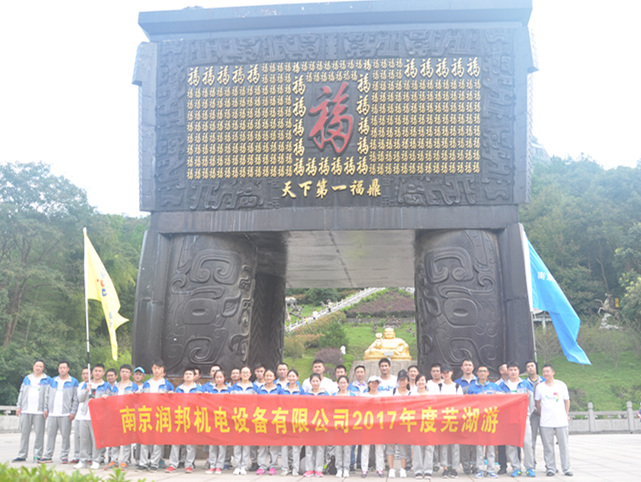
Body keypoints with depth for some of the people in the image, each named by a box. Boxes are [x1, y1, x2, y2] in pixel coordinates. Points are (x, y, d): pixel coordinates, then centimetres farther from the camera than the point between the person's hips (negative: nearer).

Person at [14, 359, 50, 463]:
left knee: (39, 433, -4)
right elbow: (22, 393, 18)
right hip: (26, 411, 4)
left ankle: (37, 455, 3)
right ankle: (22, 455, 10)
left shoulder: (47, 380, 5)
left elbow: (49, 395, -1)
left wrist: (46, 409, -10)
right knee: (24, 433, 5)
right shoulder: (27, 379, 18)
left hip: (39, 411, -4)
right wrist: (19, 406, 8)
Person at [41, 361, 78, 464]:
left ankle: (64, 456, 5)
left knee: (65, 436, -3)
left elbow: (76, 399, 1)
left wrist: (73, 412, -7)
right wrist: (46, 408, 7)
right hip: (52, 413, 3)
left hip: (65, 414, -3)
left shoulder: (73, 382, 4)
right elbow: (48, 396, 17)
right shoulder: (52, 381, 16)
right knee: (50, 435, 5)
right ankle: (48, 456, 11)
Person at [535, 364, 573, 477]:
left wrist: (566, 415, 8)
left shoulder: (561, 385, 4)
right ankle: (550, 468, 12)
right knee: (548, 446, 2)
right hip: (546, 422, 0)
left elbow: (567, 401, 11)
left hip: (561, 421, 0)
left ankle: (566, 469, 12)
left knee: (564, 446, 2)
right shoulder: (540, 387, 4)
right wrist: (541, 415, 7)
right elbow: (538, 403, 11)